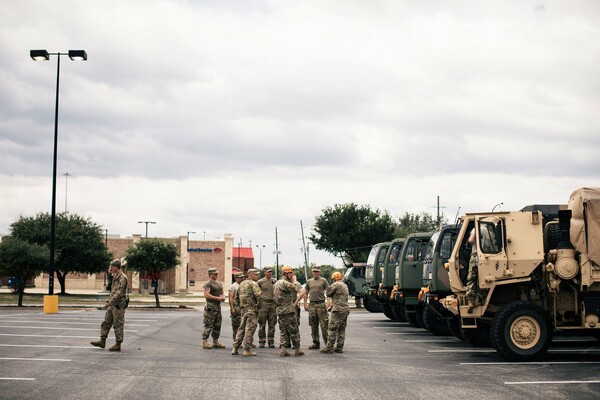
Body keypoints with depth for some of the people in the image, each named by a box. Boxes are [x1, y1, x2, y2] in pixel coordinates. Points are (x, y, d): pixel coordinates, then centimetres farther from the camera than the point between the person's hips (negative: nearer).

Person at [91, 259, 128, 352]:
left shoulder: (122, 278, -16)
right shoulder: (115, 277, 15)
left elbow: (119, 293, -23)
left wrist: (109, 302, -24)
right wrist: (109, 302, 18)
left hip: (118, 305, -10)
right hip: (112, 305, 10)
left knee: (118, 325, -4)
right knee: (106, 322, 10)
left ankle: (118, 345, 1)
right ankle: (102, 341, 14)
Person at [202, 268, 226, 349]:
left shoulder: (219, 283, 19)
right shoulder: (207, 284, -8)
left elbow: (222, 293, 27)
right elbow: (206, 295, -18)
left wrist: (223, 297, 3)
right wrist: (217, 298, -18)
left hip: (218, 306, 9)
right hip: (210, 306, -9)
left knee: (217, 325, 11)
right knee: (208, 325, -9)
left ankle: (215, 342, 18)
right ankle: (205, 342, -6)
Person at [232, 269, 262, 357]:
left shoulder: (242, 284, 14)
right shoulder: (253, 284, -12)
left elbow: (237, 294, 23)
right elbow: (259, 295, -26)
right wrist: (258, 303, -11)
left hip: (243, 309, 8)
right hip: (252, 309, -8)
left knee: (241, 328, 15)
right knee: (250, 329, -4)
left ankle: (235, 348, 15)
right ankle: (247, 350, -3)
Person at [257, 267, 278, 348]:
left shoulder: (274, 281, 9)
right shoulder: (260, 282, -2)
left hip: (272, 303, 3)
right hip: (263, 303, -3)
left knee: (272, 324, 4)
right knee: (262, 324, 0)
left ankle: (271, 342, 10)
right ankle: (261, 342, 6)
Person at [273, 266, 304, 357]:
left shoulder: (277, 283, 16)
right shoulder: (284, 283, -16)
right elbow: (296, 288, -22)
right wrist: (295, 280, -4)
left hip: (280, 311, 9)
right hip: (289, 310, -9)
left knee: (283, 331, 9)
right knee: (294, 330, 1)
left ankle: (282, 349, -1)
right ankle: (297, 349, 7)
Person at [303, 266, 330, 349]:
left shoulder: (323, 281, 3)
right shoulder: (309, 281, 14)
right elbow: (306, 293, 17)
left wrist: (328, 302, -13)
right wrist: (305, 304, 9)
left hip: (321, 304, -4)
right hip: (311, 305, 4)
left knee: (324, 324, -8)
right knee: (313, 325, 7)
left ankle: (327, 342, -4)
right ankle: (316, 343, 14)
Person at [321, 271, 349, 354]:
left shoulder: (336, 285, -9)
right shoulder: (345, 285, 20)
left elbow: (328, 293, -4)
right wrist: (332, 306, 22)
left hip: (338, 310, -9)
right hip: (345, 310, 9)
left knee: (332, 329, -7)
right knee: (341, 330, 10)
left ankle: (329, 347, -9)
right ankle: (339, 347, 11)